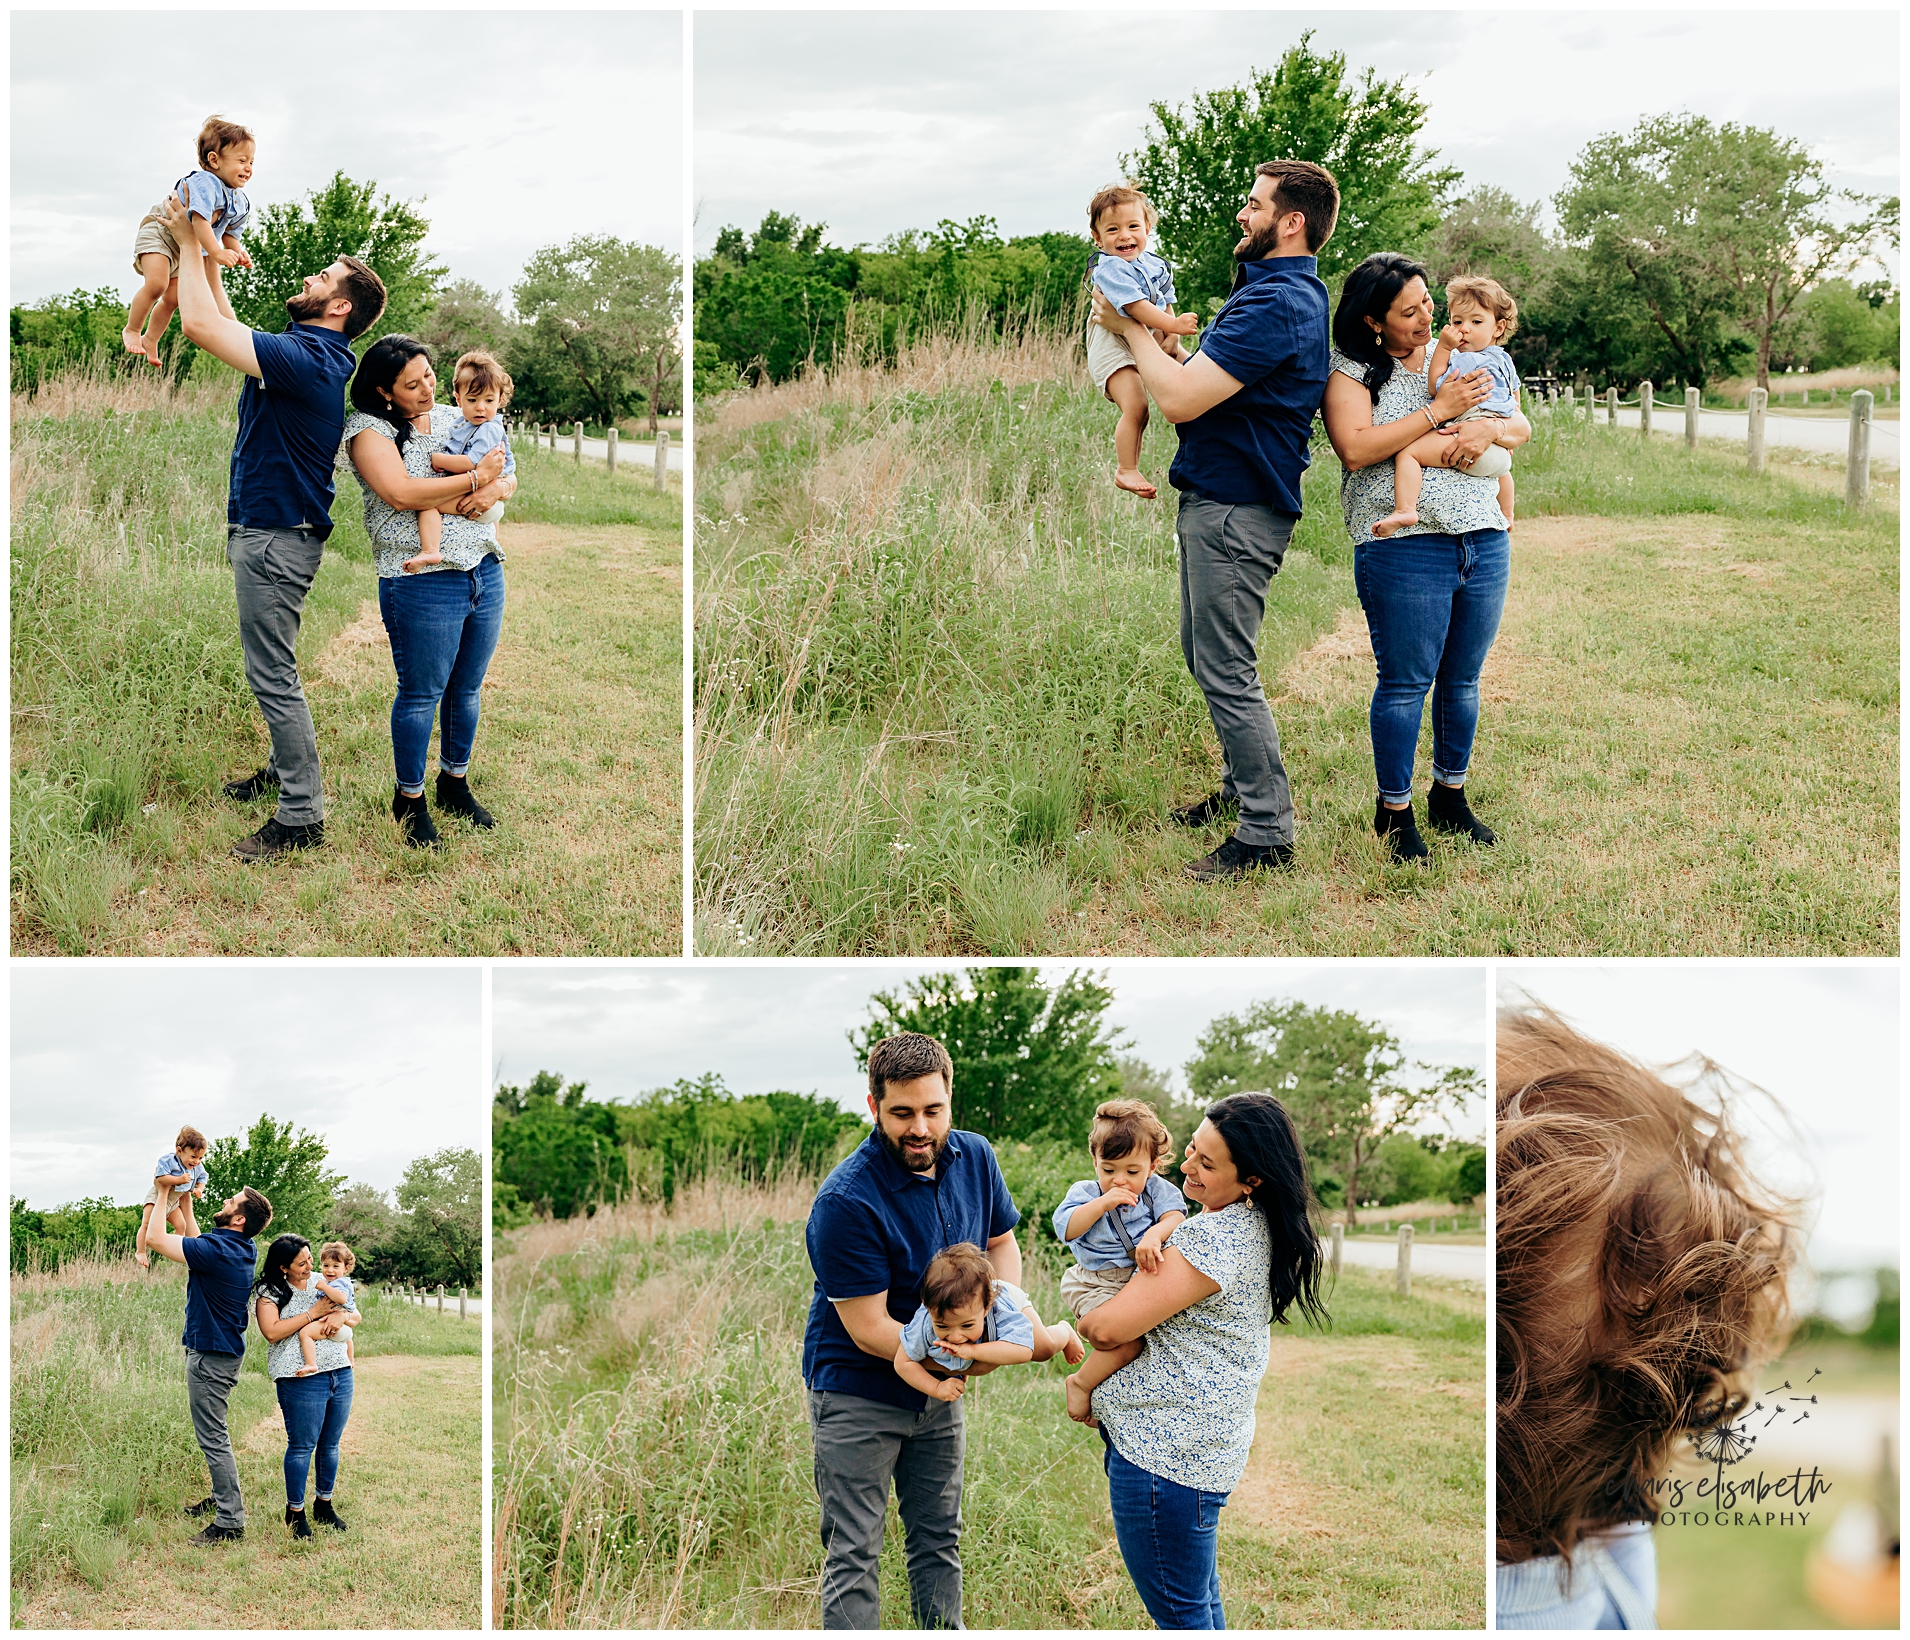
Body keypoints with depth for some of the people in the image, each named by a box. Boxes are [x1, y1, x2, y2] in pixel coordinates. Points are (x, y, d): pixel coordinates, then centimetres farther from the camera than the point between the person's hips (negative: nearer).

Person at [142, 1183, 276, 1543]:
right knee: (213, 1433, 23)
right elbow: (192, 1238, 22)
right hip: (224, 1350, 10)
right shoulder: (240, 1249, 3)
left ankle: (230, 1520, -3)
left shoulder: (217, 1250, -25)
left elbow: (155, 1239, -23)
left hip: (211, 1356, -10)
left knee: (213, 1438, -6)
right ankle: (222, 1497, 34)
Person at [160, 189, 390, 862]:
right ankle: (288, 768, 36)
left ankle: (301, 815, -2)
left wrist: (187, 239, -14)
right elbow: (219, 322, 24)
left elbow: (200, 324, -25)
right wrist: (203, 247, 20)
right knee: (271, 667, 22)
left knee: (272, 674, -6)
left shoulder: (306, 359, -22)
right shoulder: (310, 354, 10)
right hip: (266, 528, 10)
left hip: (275, 538, -10)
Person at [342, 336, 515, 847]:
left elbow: (507, 474, 17)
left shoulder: (452, 417, 13)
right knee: (421, 694, 2)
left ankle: (455, 782, 32)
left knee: (466, 689, 15)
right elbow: (401, 494, -21)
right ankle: (409, 798, 18)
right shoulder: (368, 430, -7)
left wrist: (494, 490, -8)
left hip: (485, 572, 6)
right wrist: (476, 477, -15)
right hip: (422, 581, -6)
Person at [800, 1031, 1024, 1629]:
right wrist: (967, 1358, -25)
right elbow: (869, 1331, -25)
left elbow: (1001, 1242, 11)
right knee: (853, 1555, -1)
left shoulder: (974, 1158, -7)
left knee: (939, 1538, 18)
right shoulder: (845, 1202, -28)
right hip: (857, 1394, -6)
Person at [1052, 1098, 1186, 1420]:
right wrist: (1103, 1203, -21)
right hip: (1096, 1286, -6)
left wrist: (1154, 1235, -33)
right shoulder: (1085, 1192, 2)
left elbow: (1175, 1218, -11)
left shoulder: (1157, 1190, 7)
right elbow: (1065, 1228, -13)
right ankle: (1081, 1383, -6)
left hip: (1144, 1279, 6)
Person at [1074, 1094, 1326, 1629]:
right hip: (1209, 1443, 10)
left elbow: (1110, 1328, -22)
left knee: (1180, 1615, 1)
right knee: (1201, 1601, 22)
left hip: (1162, 1453, -10)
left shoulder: (1211, 1240, -24)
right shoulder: (1258, 1227, 8)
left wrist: (1081, 1322, 1)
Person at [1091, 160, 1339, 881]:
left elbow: (1181, 397, -24)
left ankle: (1268, 831, -1)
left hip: (1235, 513, -11)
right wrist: (1148, 333, 10)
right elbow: (1209, 378, 21)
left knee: (1227, 672, -7)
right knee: (1205, 654, 20)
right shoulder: (1287, 291, 15)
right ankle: (1243, 787, 33)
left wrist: (1132, 328, -9)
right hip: (1215, 500, 11)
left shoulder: (1277, 306, -21)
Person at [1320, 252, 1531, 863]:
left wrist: (1488, 428, -10)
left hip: (1484, 542, 5)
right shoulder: (1351, 371, -1)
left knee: (1462, 679, 12)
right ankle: (1395, 811, 10)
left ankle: (1450, 796, 27)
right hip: (1404, 545, -5)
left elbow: (1521, 427, 14)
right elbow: (1355, 447, -17)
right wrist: (1439, 410, -16)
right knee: (1406, 682, -3)